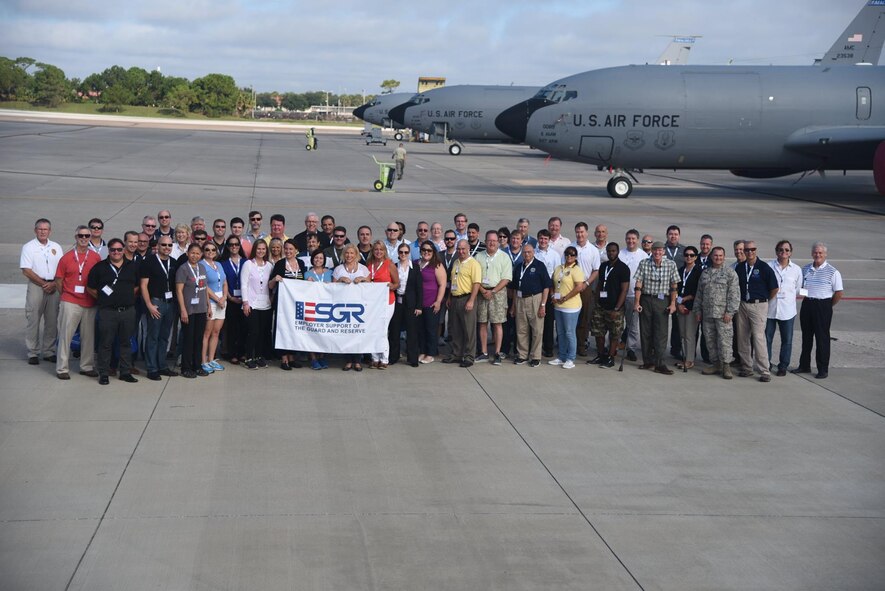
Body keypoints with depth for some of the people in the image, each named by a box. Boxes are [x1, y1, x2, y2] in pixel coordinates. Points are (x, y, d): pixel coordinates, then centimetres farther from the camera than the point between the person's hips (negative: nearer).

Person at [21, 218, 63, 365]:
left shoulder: (56, 247, 13)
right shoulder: (29, 247, 1)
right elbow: (26, 271, -6)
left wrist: (54, 283, -7)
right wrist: (44, 284, -11)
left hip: (54, 287, 3)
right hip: (36, 286, -3)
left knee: (52, 321, 5)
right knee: (33, 321, -3)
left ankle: (49, 351, 14)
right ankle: (33, 353, 3)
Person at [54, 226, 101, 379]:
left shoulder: (96, 257, 4)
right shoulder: (66, 257, 1)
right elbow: (59, 280, 5)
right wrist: (66, 295, 4)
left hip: (90, 303, 2)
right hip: (70, 302, -2)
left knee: (88, 336, 9)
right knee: (66, 334, -1)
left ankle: (87, 366, 20)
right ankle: (62, 368, 4)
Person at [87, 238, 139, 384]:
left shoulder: (133, 267, 9)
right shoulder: (99, 267, 1)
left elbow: (137, 286, 18)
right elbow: (90, 288, 6)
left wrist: (128, 297, 7)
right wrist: (103, 299, 2)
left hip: (128, 310, 3)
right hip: (107, 311, -2)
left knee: (126, 342, 9)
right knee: (105, 343, 0)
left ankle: (126, 372, 16)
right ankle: (103, 373, 7)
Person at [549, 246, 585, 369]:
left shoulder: (576, 270, -10)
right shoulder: (558, 269, 12)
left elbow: (579, 287, -18)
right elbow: (553, 284, 17)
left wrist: (564, 298, -15)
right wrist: (553, 296, -1)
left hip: (571, 307, -7)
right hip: (558, 306, 7)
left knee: (570, 333, -2)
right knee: (560, 332, 14)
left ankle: (570, 359, 6)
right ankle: (561, 357, 25)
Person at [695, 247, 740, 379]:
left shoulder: (730, 273, -1)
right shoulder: (705, 273, 15)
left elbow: (734, 294, -7)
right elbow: (699, 294, 20)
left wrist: (730, 312, -14)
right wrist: (698, 310, 14)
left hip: (722, 314, -5)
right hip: (707, 313, 5)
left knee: (724, 340, -7)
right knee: (710, 340, 8)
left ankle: (725, 366, 0)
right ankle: (715, 364, 17)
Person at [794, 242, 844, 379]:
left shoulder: (832, 272, -7)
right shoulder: (805, 269, 9)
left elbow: (839, 292, -5)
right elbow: (800, 287, 19)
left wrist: (828, 306, -1)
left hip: (823, 306, -5)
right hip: (807, 305, 5)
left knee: (822, 338, -1)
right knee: (806, 337, 12)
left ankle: (823, 369, 5)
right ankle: (804, 365, 23)